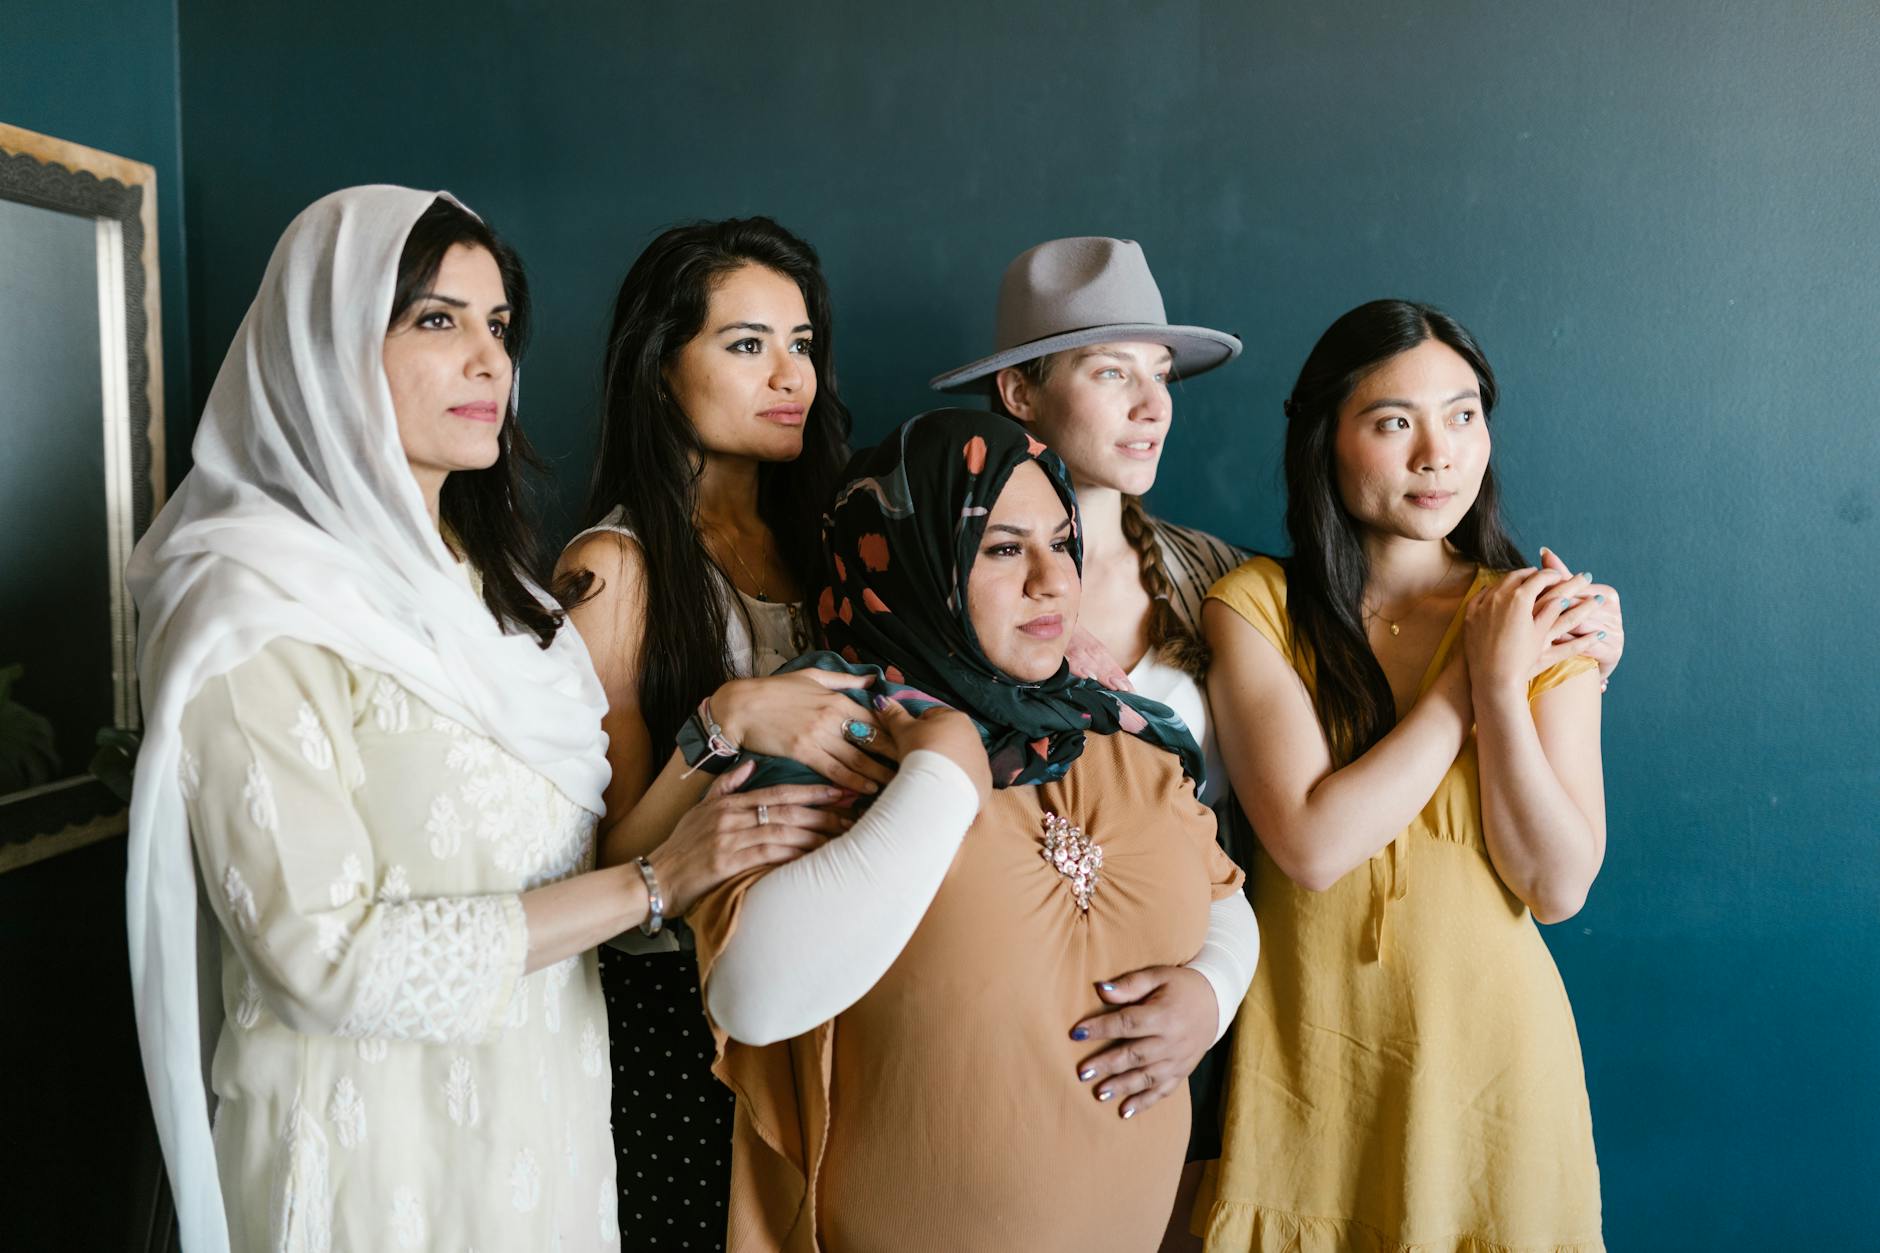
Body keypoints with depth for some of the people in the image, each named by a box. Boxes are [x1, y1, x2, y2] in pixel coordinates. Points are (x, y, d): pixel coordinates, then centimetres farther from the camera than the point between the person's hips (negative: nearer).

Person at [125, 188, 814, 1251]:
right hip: (382, 1145, -7)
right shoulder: (259, 612, -17)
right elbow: (326, 954, -22)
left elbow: (558, 835, 5)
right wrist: (653, 883, -21)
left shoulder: (478, 581, 7)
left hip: (547, 1115, 7)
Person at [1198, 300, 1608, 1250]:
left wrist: (1504, 690, -20)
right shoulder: (1255, 605, -8)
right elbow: (1312, 843, -18)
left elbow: (1558, 886, -8)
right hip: (1308, 1045, -1)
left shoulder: (1540, 618, -2)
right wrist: (1474, 678, -15)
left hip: (1486, 1039, 2)